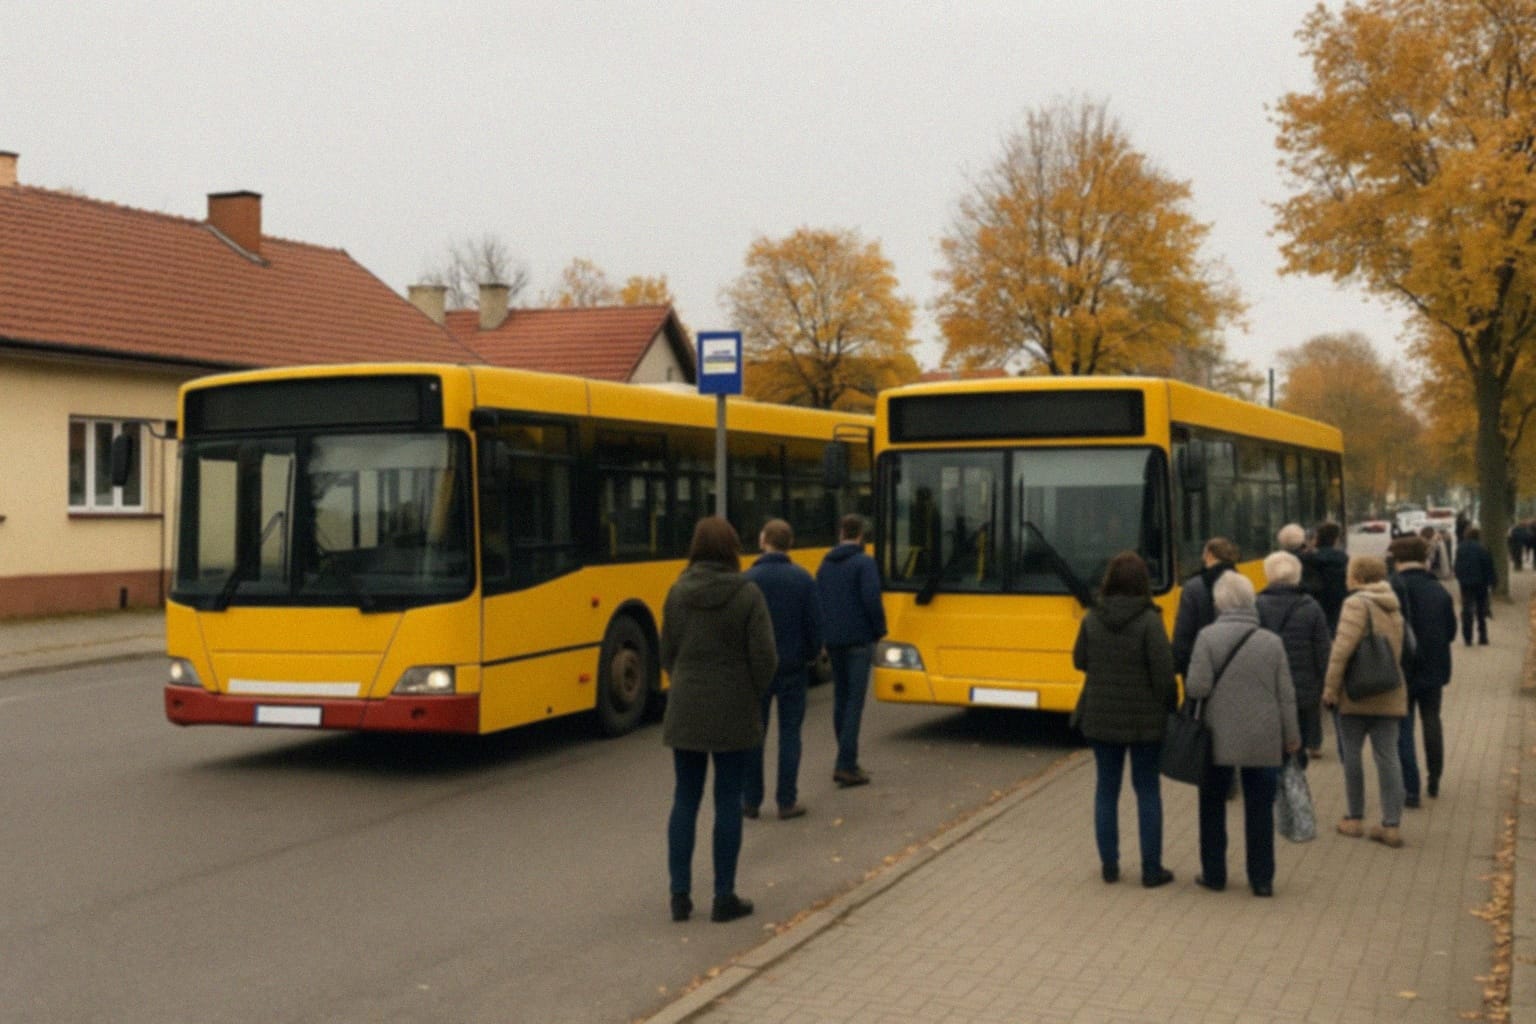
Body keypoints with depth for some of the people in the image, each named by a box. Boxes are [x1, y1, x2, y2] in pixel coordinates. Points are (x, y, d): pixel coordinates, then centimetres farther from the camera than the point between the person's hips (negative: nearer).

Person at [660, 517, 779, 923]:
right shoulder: (747, 595, -10)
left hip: (685, 711, 3)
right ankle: (724, 897, 10)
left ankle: (680, 895, 11)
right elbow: (764, 657, -11)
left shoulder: (678, 592, -1)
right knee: (728, 801, 5)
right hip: (733, 712, -3)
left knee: (685, 799, 10)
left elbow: (667, 654, 4)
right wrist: (754, 695, 6)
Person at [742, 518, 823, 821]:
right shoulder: (803, 579, -6)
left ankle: (750, 801, 13)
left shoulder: (747, 579, -9)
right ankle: (787, 802, 6)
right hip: (793, 667, 0)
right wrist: (811, 654, 11)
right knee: (789, 733, 6)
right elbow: (815, 624, -6)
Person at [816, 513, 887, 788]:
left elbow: (817, 601, 12)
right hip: (859, 641, -6)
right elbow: (872, 600, -17)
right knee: (854, 702, -6)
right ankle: (846, 766, -10)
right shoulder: (864, 563, -10)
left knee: (840, 699, 14)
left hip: (833, 641, 6)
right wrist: (880, 631, -2)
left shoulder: (825, 564, 10)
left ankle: (848, 761, 17)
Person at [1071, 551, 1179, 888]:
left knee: (1106, 789, 13)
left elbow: (1080, 662, 6)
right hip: (1145, 720, -3)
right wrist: (1170, 707, 0)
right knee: (1148, 790, 8)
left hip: (1101, 718, 3)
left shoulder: (1092, 619, -5)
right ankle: (1151, 869, 12)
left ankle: (1109, 865, 17)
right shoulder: (1149, 621, -15)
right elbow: (1164, 673, -14)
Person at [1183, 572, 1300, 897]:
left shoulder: (1208, 637, -11)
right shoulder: (1272, 642, -3)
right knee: (1259, 810, 11)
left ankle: (1213, 874, 19)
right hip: (1263, 741, 2)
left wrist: (1185, 687, 8)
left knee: (1212, 807, 14)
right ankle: (1262, 879, 14)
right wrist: (1292, 736, 12)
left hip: (1219, 739, -1)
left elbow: (1197, 687, -15)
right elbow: (1286, 696, 1)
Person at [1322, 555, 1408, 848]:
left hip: (1356, 693, -6)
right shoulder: (1394, 607, 14)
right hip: (1389, 695, 6)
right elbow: (1400, 649, 18)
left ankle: (1354, 818, 15)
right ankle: (1391, 824, 2)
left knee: (1351, 753, 7)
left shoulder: (1357, 603, -11)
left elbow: (1343, 647, -19)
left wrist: (1330, 687, -14)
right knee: (1388, 757, 4)